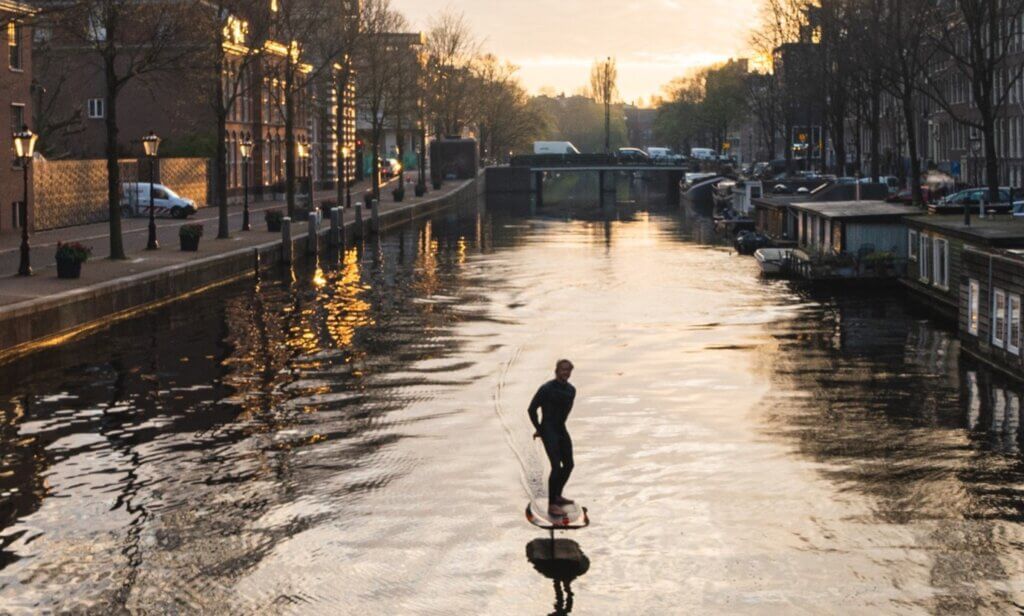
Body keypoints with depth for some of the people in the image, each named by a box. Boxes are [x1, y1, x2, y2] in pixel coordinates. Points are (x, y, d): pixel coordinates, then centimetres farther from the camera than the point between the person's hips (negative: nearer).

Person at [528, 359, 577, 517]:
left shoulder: (571, 390, 4)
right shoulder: (546, 389, -17)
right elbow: (532, 409, -8)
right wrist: (539, 429, -1)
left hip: (561, 430, 8)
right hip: (548, 432, -8)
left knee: (568, 465, 15)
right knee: (556, 467, -16)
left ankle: (557, 496, 34)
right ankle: (552, 505, -13)